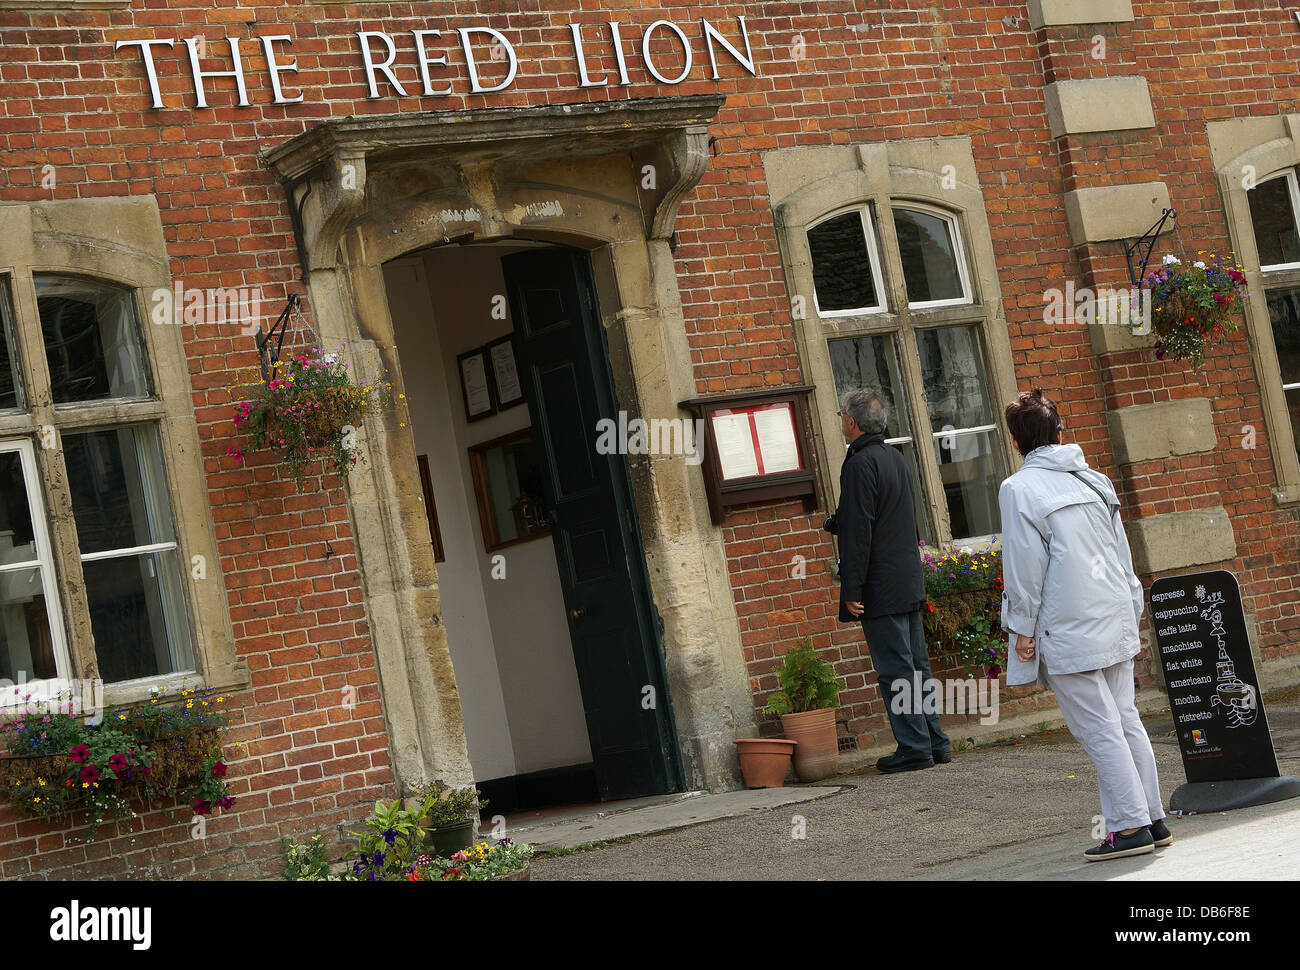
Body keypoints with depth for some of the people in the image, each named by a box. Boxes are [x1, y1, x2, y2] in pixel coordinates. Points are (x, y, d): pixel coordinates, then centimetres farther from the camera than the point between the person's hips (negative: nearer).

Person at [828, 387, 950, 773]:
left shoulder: (860, 464, -14)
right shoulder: (896, 458, 15)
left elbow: (858, 533, -19)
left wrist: (851, 590, -17)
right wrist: (837, 522, 29)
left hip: (881, 588, -9)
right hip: (910, 582, 9)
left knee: (895, 669, -5)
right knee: (917, 665, 12)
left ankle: (915, 747, -4)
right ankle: (935, 742, 15)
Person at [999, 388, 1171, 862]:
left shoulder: (1018, 489, -9)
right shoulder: (1095, 480, 11)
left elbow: (1025, 566, -11)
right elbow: (1122, 552, 15)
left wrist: (1021, 627, -3)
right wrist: (1131, 612, 21)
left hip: (1068, 629, -7)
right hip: (1114, 618, 7)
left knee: (1099, 730, -4)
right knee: (1126, 720, 12)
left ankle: (1131, 826, -3)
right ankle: (1153, 819, 14)